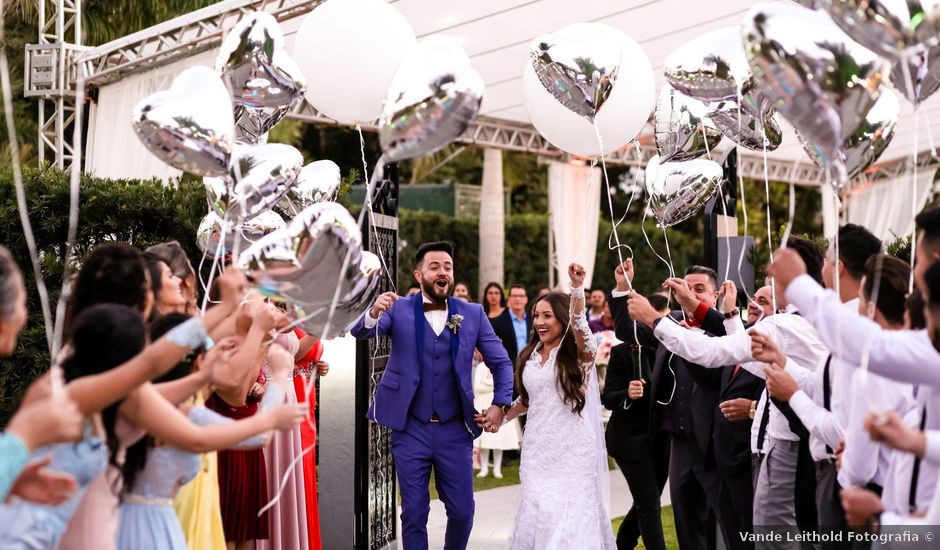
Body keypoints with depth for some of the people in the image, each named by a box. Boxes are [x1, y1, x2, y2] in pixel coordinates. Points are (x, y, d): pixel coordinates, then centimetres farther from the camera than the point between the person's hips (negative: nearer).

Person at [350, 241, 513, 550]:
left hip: (455, 430, 2)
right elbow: (360, 332, -15)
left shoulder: (473, 314, 5)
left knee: (462, 511, 7)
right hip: (410, 430, -1)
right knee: (414, 513, 5)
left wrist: (500, 405, -6)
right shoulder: (399, 310, 0)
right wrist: (374, 312, -37)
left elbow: (501, 362, 8)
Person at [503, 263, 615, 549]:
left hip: (572, 450, -5)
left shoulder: (578, 352, -4)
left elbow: (580, 325, -25)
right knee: (539, 514, 2)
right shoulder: (530, 357, 12)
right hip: (537, 449, 5)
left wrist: (577, 287, -38)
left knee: (571, 516, -5)